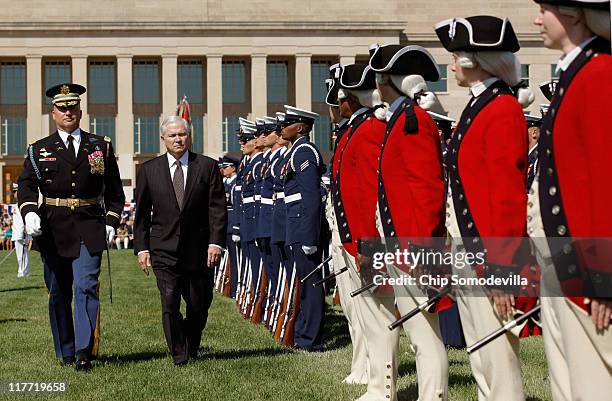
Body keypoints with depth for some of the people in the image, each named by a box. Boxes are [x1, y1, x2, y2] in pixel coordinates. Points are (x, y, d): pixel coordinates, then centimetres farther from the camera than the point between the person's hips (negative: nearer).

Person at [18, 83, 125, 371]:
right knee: (58, 293, 8)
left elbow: (115, 191, 13)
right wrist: (29, 213, -22)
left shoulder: (101, 147, 9)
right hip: (53, 228, 1)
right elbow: (26, 185, -4)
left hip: (89, 228, -1)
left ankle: (84, 351, -15)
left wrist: (111, 222, 3)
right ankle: (65, 352, 20)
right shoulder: (40, 150, 7)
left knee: (86, 287, -14)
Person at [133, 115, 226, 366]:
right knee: (169, 304, -9)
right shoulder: (149, 170, 6)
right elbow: (142, 213, 8)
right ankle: (179, 356, 2)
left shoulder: (207, 167, 4)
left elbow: (217, 208, 0)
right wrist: (141, 248, 1)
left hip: (199, 249, 0)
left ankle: (191, 348, 32)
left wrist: (216, 242, -10)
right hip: (164, 250, 0)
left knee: (199, 306, 8)